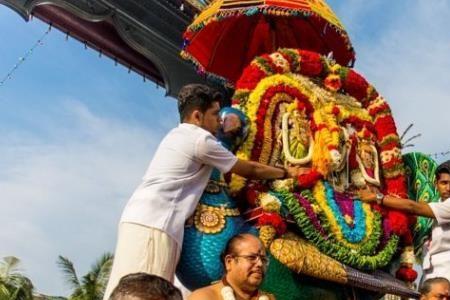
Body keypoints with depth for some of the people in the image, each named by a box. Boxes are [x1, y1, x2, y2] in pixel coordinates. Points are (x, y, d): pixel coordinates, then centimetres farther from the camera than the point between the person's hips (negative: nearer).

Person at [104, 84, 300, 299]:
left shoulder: (177, 135, 24)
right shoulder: (201, 139, -3)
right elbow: (249, 170, 7)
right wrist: (286, 173, 21)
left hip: (140, 218, 10)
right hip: (154, 223, -10)